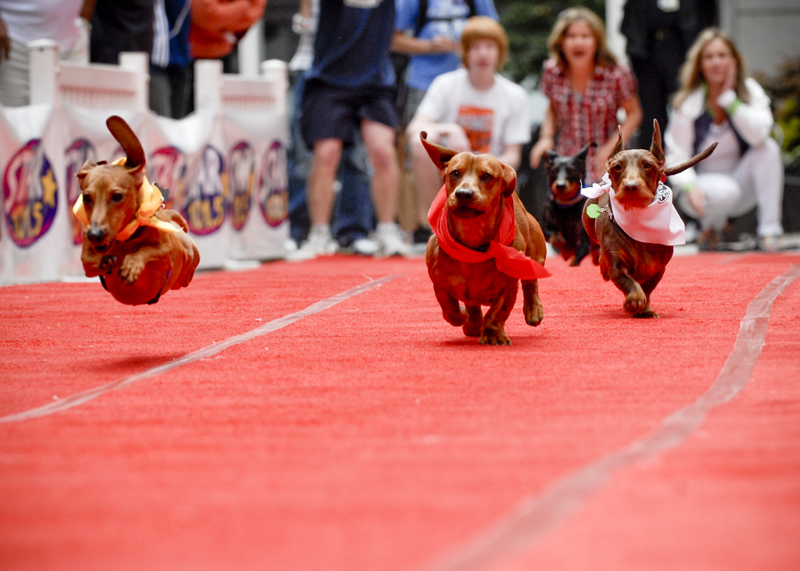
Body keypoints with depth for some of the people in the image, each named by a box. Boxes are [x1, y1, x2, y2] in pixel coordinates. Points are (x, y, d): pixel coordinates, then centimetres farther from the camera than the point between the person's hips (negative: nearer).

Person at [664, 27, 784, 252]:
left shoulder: (750, 91, -5)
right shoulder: (688, 104, -10)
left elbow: (759, 134, -24)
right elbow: (675, 157, -9)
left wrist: (729, 99, -23)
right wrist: (690, 187, -28)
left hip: (741, 181, 3)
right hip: (704, 182, -3)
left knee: (768, 148, -25)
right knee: (724, 192, -37)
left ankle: (770, 231, -23)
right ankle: (711, 228, 0)